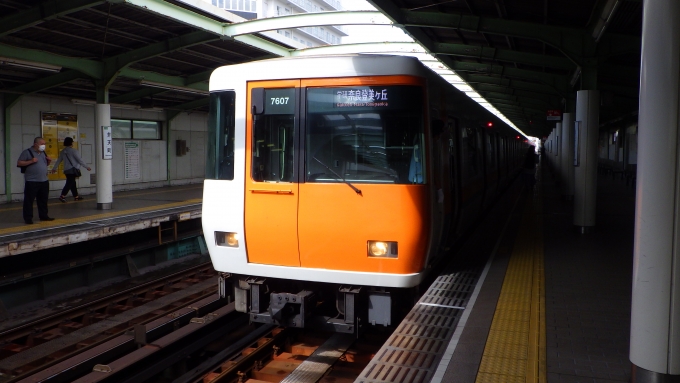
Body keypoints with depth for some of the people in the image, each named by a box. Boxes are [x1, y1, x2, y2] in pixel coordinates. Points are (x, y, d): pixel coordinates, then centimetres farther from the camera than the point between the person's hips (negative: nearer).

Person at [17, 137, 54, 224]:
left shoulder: (43, 153, 14)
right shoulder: (27, 152, -6)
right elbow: (19, 163, -10)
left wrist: (49, 161, 3)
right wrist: (31, 161, -21)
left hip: (44, 181, 7)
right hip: (31, 182, -7)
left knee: (43, 200, 13)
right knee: (29, 200, -2)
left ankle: (43, 216, 22)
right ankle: (28, 218, 3)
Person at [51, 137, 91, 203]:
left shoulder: (63, 151, 10)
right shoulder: (73, 151, -12)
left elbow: (58, 160, 17)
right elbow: (80, 160, -12)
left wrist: (54, 168, 28)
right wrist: (87, 167, -5)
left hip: (66, 170, 8)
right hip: (73, 170, -8)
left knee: (72, 183, 14)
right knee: (69, 183, -8)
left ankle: (76, 196, 20)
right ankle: (62, 196, -16)